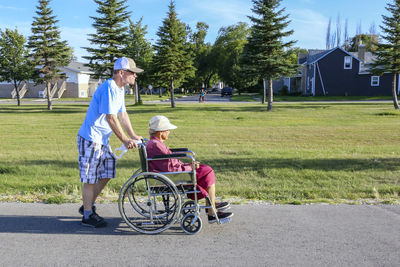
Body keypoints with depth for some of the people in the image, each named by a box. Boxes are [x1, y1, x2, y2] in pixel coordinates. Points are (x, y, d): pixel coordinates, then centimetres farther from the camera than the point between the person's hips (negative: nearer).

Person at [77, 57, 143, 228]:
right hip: (90, 138, -10)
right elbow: (110, 118, -24)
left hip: (102, 139, 10)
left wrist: (133, 135, 12)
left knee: (106, 173, 14)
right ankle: (88, 216, 13)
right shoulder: (109, 88, -21)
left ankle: (88, 205, 29)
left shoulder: (119, 89, 11)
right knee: (90, 179, 0)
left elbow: (122, 114, 17)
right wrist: (125, 140, -20)